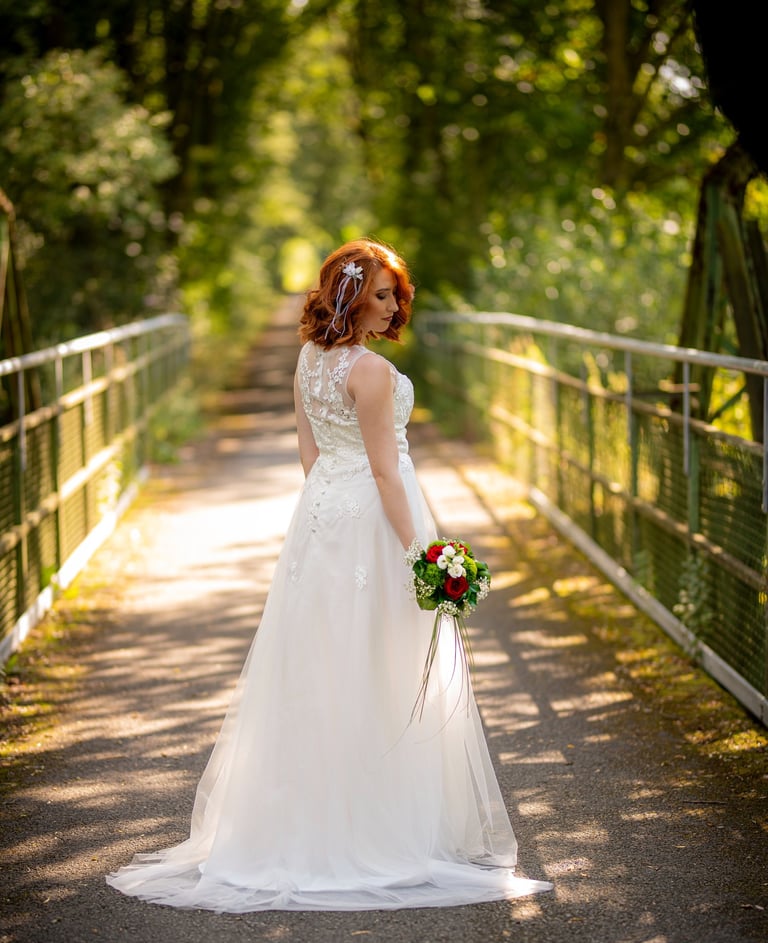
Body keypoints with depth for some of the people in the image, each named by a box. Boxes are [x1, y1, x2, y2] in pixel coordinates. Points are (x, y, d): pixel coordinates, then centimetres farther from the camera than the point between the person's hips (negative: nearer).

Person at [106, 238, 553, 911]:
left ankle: (309, 821, 21)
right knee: (376, 677, 0)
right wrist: (416, 553, -15)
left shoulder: (309, 358, 7)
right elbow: (384, 471, -19)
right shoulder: (371, 371, -19)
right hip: (372, 517, -8)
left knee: (319, 669, 13)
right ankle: (384, 827, 9)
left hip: (321, 510, 8)